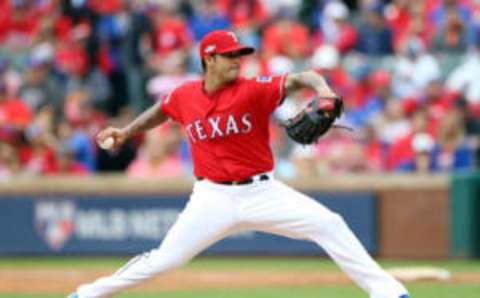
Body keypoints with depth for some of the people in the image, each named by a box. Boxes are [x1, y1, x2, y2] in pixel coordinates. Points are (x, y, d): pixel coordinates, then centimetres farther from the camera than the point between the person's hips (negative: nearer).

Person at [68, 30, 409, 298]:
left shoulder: (253, 90, -11)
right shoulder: (184, 96, -1)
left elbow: (298, 79, -25)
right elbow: (162, 110, 24)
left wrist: (322, 89, -46)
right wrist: (127, 131, 21)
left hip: (262, 191, -1)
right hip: (214, 199, 1)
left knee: (329, 225, -15)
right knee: (164, 259, -6)